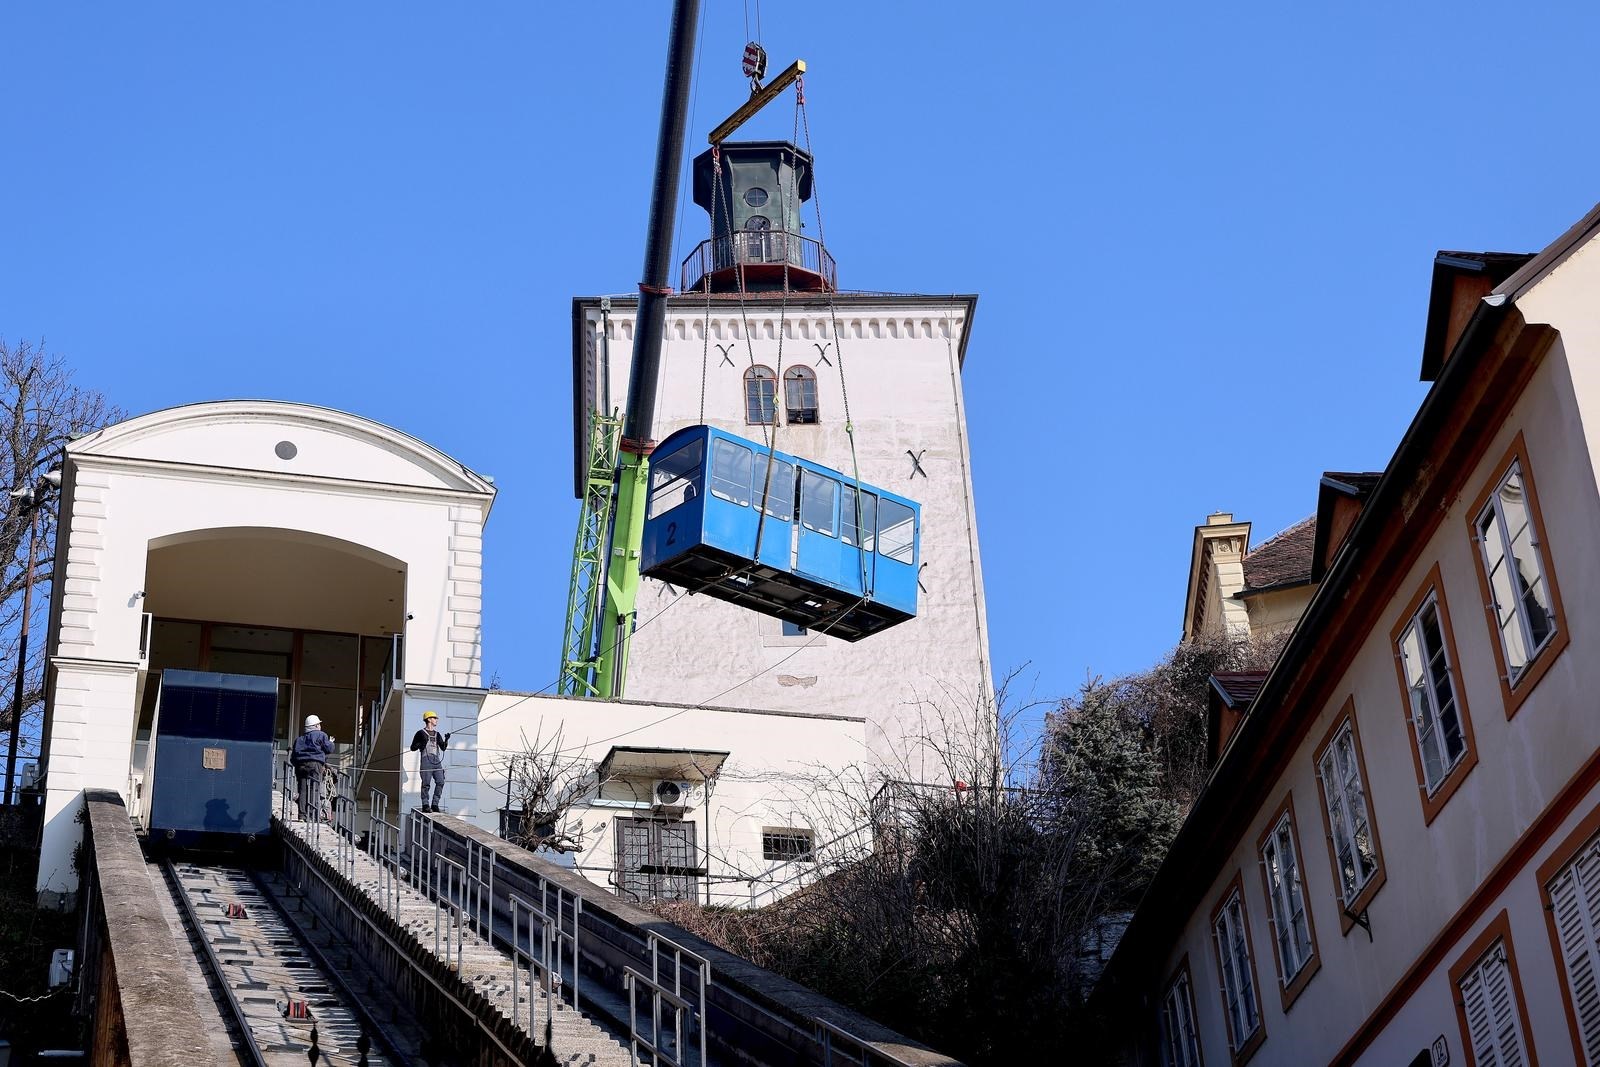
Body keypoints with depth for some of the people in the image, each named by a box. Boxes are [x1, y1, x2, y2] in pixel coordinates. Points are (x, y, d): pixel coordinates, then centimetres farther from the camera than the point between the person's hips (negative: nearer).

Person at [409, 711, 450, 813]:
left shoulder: (437, 734, 23)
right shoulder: (421, 733, 8)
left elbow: (443, 747, 18)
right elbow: (413, 748, 6)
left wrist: (446, 740, 0)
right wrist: (422, 743, -12)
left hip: (437, 760, 5)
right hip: (426, 759, -5)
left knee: (440, 782, -5)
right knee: (426, 783, -9)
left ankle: (435, 804, 0)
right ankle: (425, 805, -6)